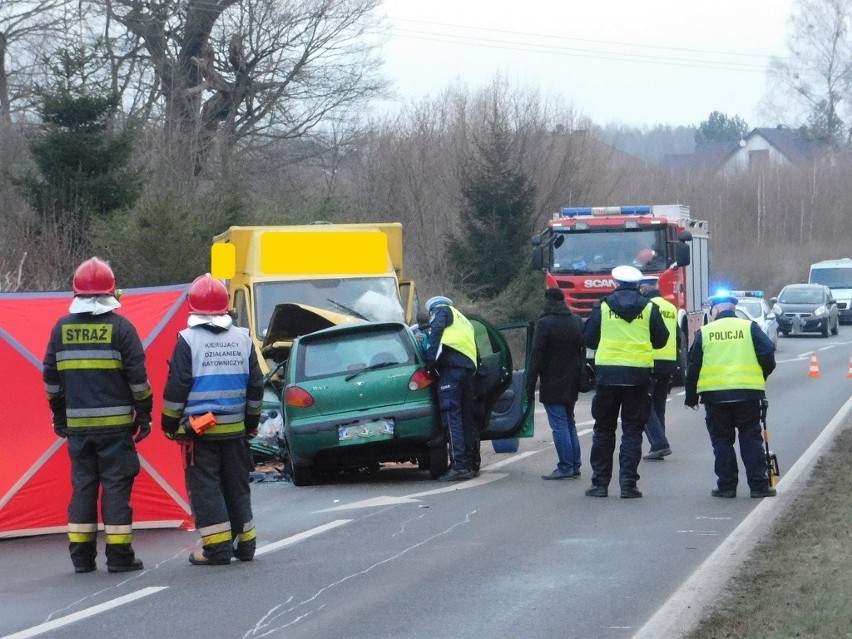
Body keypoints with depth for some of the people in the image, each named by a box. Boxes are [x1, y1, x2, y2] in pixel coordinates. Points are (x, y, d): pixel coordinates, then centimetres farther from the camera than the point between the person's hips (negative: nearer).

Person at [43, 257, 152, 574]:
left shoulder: (62, 328, 5)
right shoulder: (120, 327, -6)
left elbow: (51, 378, 10)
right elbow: (137, 376, -7)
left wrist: (59, 416, 20)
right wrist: (144, 413, 3)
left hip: (77, 424, 3)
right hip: (116, 422, -3)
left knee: (82, 485, 9)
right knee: (116, 485, 0)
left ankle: (81, 556, 9)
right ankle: (119, 555, -1)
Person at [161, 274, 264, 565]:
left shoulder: (188, 340, -10)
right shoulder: (242, 339, 6)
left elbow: (176, 387, -10)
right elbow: (256, 386, 11)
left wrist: (170, 424, 0)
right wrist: (251, 421, 21)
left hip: (198, 428, -5)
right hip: (235, 429, 5)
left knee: (205, 487, -1)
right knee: (237, 486, 14)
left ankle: (217, 547, -6)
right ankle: (244, 543, 17)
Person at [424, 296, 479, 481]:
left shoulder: (441, 311, 12)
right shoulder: (464, 321, 35)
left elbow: (436, 331, -8)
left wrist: (431, 359, -12)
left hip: (451, 366, -8)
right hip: (469, 367, 8)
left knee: (452, 417, -12)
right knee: (467, 417, 12)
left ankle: (459, 465, -21)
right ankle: (472, 464, 14)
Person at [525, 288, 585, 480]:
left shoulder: (545, 323, -13)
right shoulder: (577, 322, 10)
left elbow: (537, 357, -15)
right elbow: (583, 353, 16)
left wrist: (530, 385, -11)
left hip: (552, 384, -7)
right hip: (572, 384, 7)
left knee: (559, 425, -7)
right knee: (569, 424, 15)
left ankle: (565, 467, -9)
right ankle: (574, 466, 15)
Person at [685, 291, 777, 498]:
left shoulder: (704, 332, 5)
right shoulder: (750, 327, 4)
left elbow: (693, 366, 6)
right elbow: (767, 355, -2)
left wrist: (691, 396, 15)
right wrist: (760, 379, 15)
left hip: (714, 394, 0)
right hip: (748, 392, 0)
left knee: (722, 441, 9)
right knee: (751, 439, 7)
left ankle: (726, 485, 6)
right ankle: (759, 485, 4)